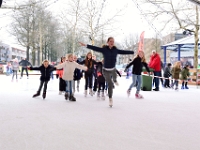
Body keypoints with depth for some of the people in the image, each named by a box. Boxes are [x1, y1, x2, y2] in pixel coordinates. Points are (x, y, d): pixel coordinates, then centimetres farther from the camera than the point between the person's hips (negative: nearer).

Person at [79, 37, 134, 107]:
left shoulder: (116, 50, -5)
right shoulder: (104, 49, -14)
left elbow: (124, 52, 0)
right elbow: (95, 48, -19)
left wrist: (134, 52, 2)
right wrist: (86, 45, -27)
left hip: (113, 70, 4)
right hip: (106, 70, -4)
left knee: (114, 78, 31)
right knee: (110, 84, -9)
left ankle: (115, 80, 72)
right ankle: (110, 99, 8)